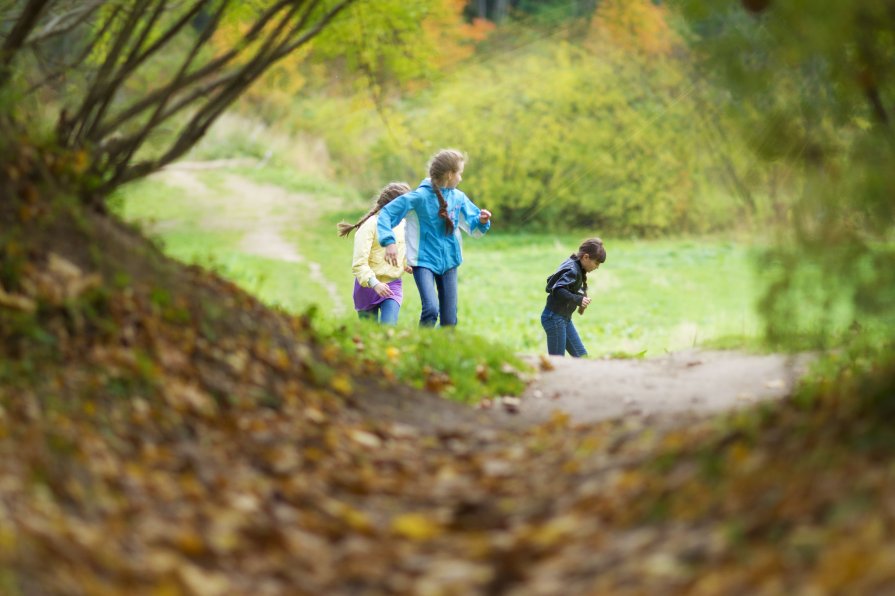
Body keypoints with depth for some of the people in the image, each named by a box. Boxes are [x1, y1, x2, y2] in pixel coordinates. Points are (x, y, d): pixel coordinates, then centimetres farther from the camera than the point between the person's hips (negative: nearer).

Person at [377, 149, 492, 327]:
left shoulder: (459, 198, 2)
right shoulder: (420, 197, -13)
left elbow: (473, 227, 9)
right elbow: (387, 213, -12)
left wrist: (482, 221, -14)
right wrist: (389, 242, -25)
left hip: (449, 262, 5)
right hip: (424, 261, -5)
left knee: (449, 319, 4)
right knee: (431, 309, -24)